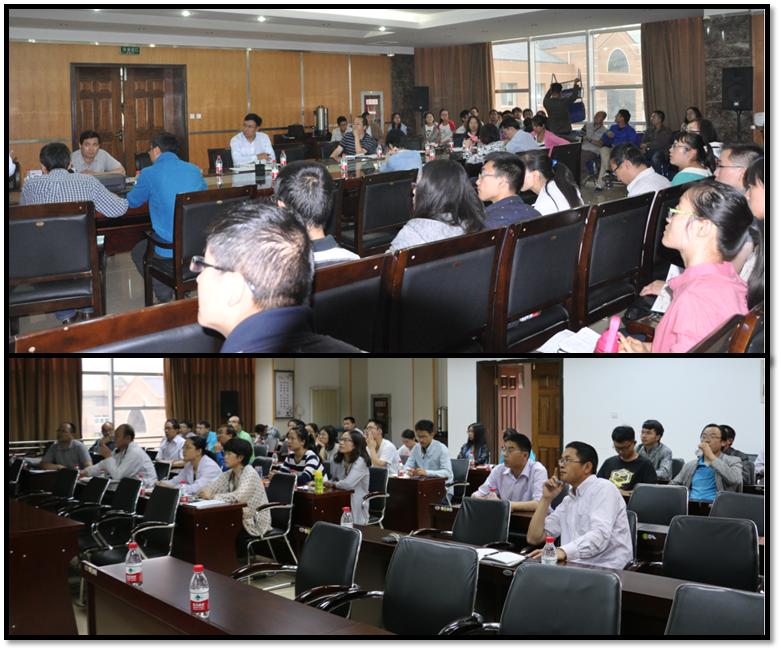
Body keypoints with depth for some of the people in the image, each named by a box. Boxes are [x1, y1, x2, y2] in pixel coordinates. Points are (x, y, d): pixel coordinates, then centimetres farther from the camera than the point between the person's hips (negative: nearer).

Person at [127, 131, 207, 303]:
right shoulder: (194, 170, 6)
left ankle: (165, 295, 16)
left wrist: (139, 184, 32)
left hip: (170, 250, -5)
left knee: (137, 252, 27)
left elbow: (132, 202, 9)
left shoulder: (149, 174, -7)